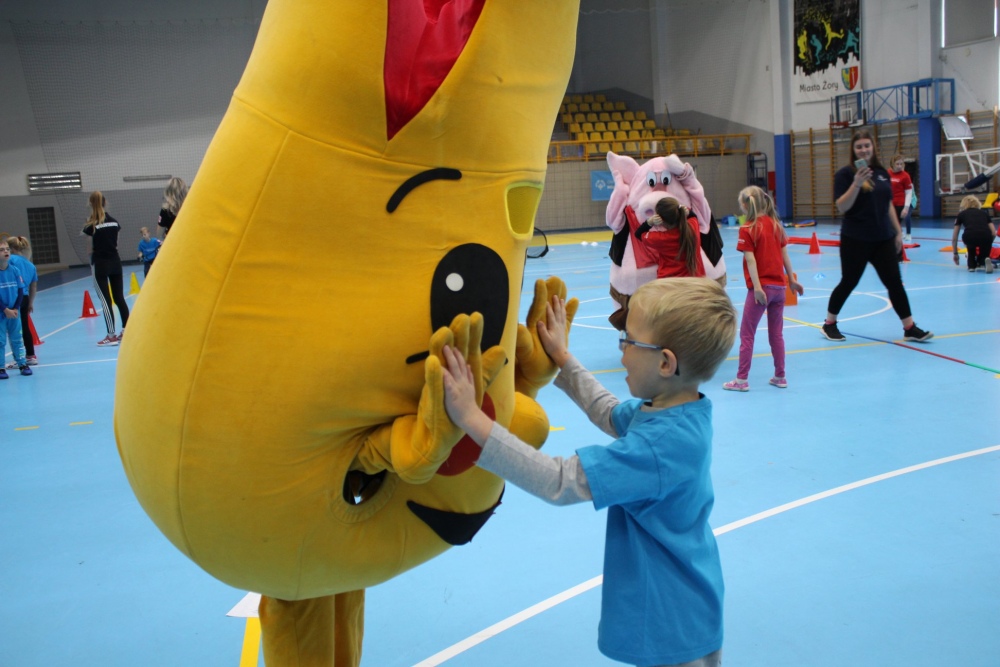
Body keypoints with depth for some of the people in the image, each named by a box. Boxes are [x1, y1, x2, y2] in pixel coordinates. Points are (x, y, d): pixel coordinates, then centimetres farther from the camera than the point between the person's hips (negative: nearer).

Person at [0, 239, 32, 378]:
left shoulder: (14, 270, -1)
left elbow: (20, 291, 2)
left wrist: (15, 309, -7)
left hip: (14, 312, 3)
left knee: (17, 339, 12)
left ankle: (22, 364, 21)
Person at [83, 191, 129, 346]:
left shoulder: (92, 224, -10)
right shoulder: (113, 221, 5)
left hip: (99, 264, -5)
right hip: (115, 262, 5)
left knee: (105, 300, -2)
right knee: (119, 297, 11)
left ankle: (111, 336, -1)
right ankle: (126, 331, 13)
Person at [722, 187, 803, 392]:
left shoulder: (747, 229, -9)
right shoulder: (775, 224, 7)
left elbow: (750, 260, -15)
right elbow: (785, 254, 9)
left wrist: (757, 287, -19)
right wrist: (791, 279, 14)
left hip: (761, 287, -6)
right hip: (779, 286, 6)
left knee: (746, 333, 3)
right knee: (776, 333, 15)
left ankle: (742, 379, 4)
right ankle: (780, 377, 19)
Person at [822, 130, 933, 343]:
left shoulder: (882, 173, 10)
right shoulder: (845, 173, -7)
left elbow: (888, 204, 16)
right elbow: (842, 207, -15)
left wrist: (898, 231, 14)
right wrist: (856, 184, -27)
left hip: (883, 238, 5)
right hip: (855, 240, -5)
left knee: (895, 282, 3)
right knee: (848, 283, 4)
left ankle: (910, 328, 9)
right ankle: (829, 324, 21)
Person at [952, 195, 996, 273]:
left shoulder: (962, 214, 29)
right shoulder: (984, 212, 31)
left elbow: (954, 238, 32)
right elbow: (994, 234, 23)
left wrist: (955, 253, 44)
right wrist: (988, 244, 40)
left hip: (969, 236, -1)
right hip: (986, 237, 1)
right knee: (984, 255, 31)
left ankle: (972, 266, 21)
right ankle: (985, 260, -1)